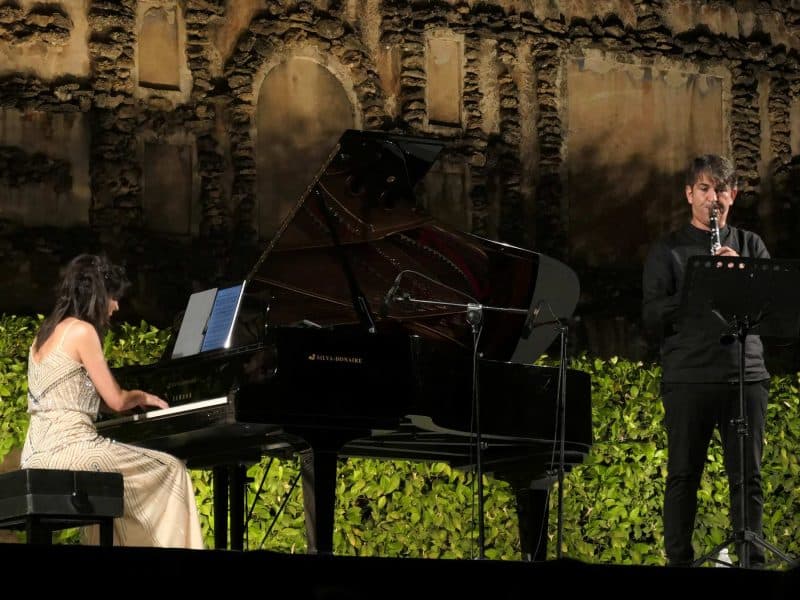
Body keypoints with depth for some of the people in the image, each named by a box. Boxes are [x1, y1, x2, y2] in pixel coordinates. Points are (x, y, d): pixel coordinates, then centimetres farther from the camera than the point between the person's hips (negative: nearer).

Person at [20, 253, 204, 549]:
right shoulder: (82, 331, -7)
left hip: (36, 455, 9)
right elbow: (116, 401, -6)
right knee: (171, 471, 1)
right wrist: (142, 397, 16)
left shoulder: (46, 333, 19)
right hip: (68, 447, -9)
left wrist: (133, 397, 34)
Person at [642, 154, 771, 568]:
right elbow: (652, 319, -1)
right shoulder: (667, 251, 7)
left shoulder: (750, 246, 15)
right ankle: (679, 560, 9)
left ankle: (753, 561, 4)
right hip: (688, 376, -2)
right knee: (684, 475, 2)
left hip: (745, 375, 2)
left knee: (747, 476, 1)